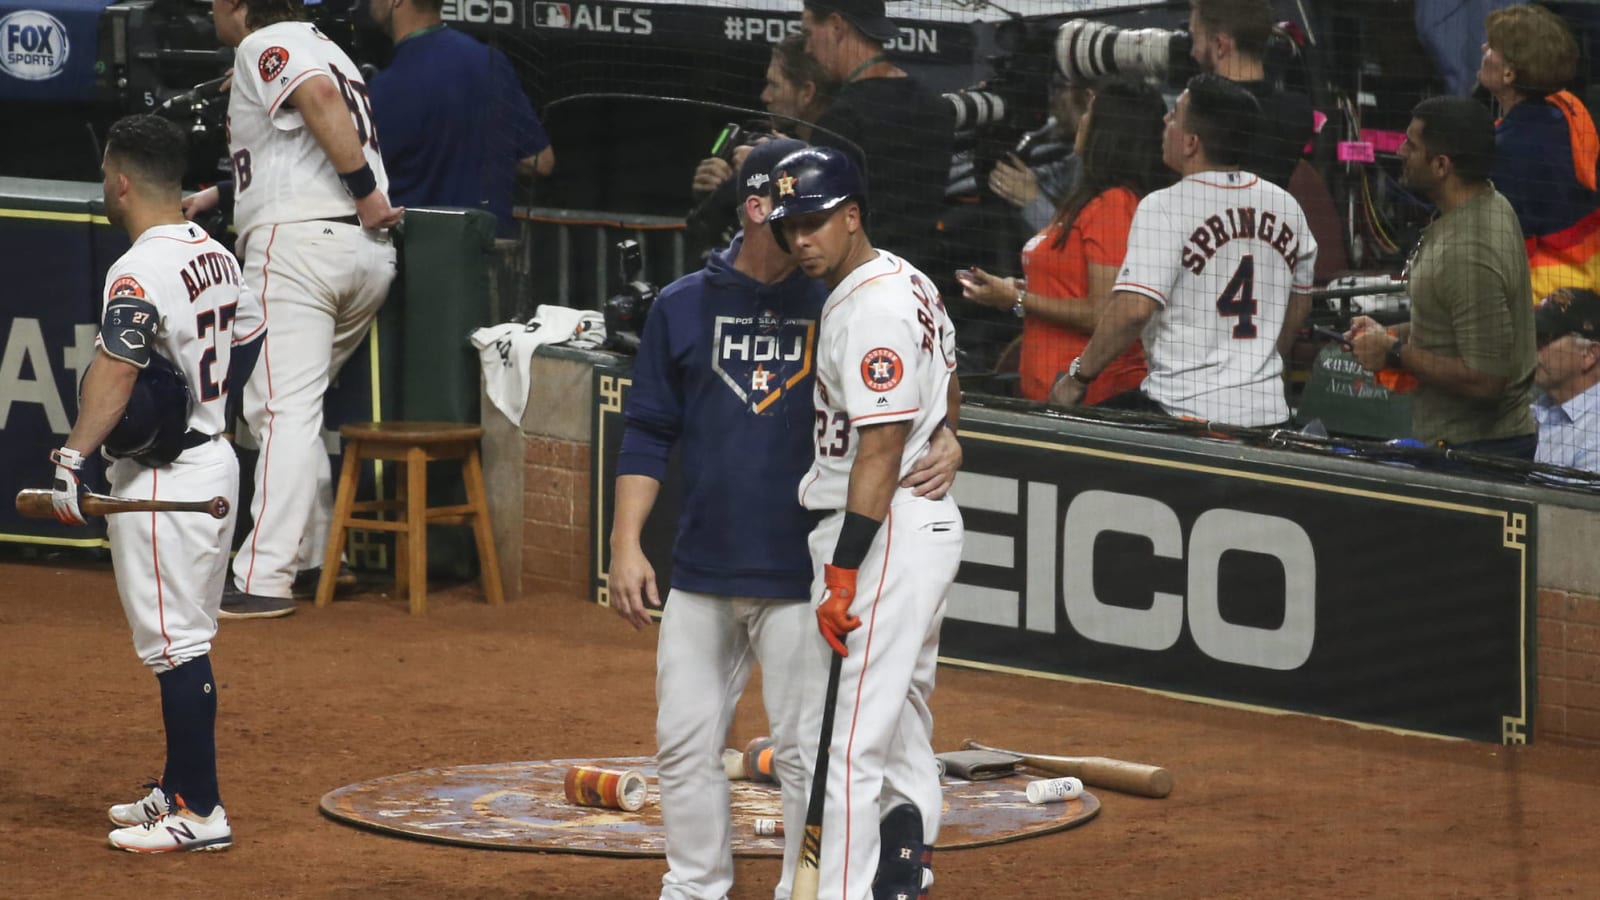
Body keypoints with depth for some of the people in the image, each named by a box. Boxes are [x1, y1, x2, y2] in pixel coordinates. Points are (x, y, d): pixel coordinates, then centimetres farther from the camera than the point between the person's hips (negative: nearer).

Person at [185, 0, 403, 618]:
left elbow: (320, 96, -22)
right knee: (292, 407, 20)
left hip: (297, 242, -9)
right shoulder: (326, 50, 26)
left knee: (283, 410, -13)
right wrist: (221, 194, 42)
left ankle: (264, 580, -19)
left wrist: (365, 194, -21)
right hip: (370, 255, 9)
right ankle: (315, 561, 20)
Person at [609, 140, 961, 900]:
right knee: (685, 744, 7)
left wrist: (946, 445, -22)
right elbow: (647, 435, 6)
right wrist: (626, 544, -2)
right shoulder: (683, 306, 4)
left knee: (806, 751, 1)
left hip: (803, 576, -2)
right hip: (702, 573, 2)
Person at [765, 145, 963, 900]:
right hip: (931, 524, 11)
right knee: (901, 724, 19)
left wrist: (843, 574, -24)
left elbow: (880, 449, -23)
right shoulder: (910, 283, 13)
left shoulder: (872, 309, -19)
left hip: (885, 535, -11)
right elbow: (949, 399, 23)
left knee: (845, 739, -12)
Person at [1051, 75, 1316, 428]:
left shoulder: (1165, 208, -11)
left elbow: (1133, 309, -20)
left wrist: (1079, 376, -8)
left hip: (1185, 409, -6)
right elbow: (1299, 306, 21)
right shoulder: (1286, 207, 8)